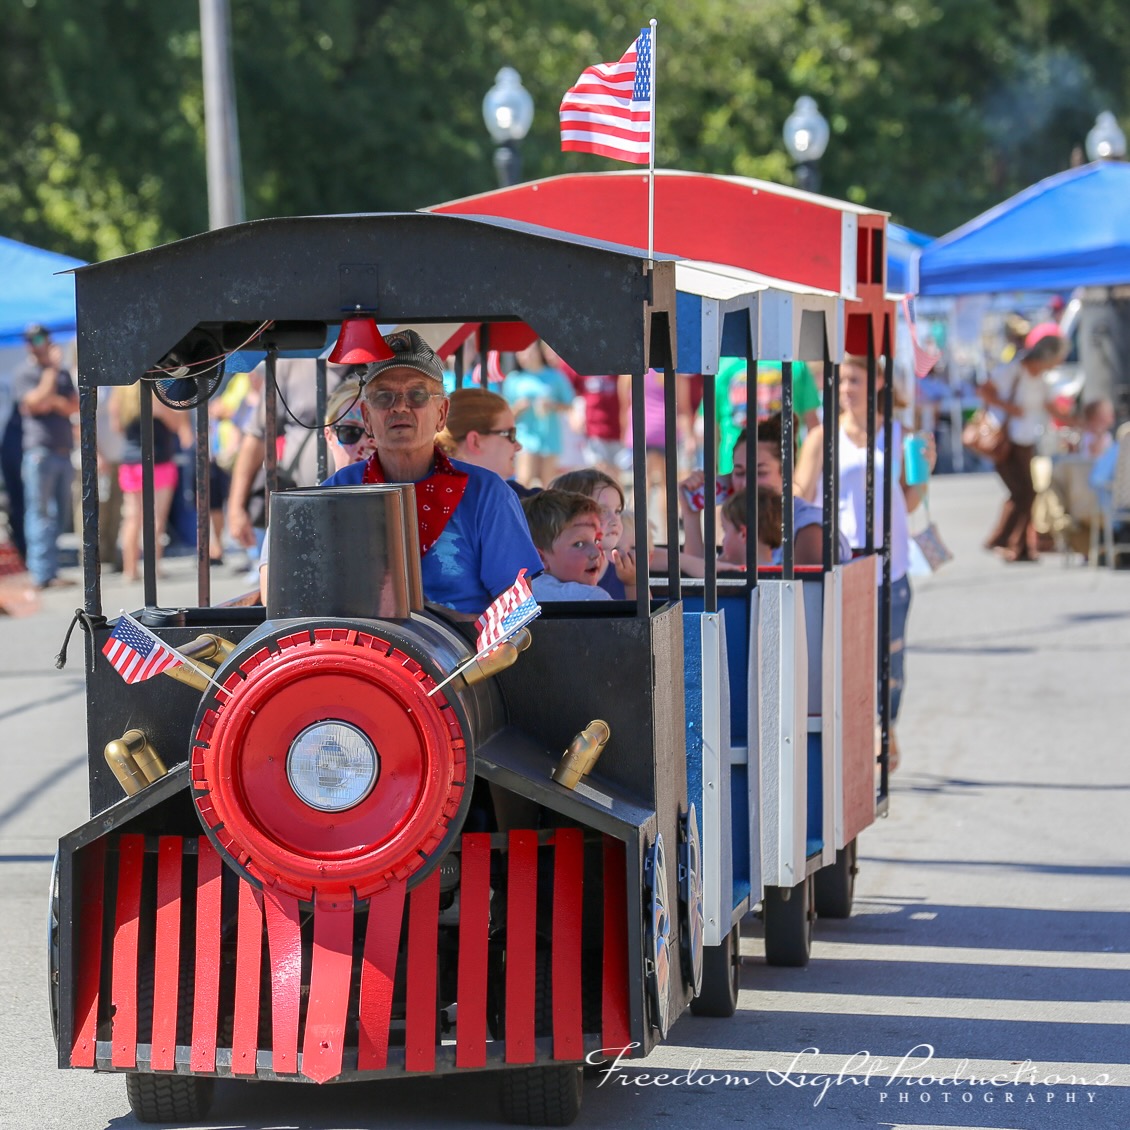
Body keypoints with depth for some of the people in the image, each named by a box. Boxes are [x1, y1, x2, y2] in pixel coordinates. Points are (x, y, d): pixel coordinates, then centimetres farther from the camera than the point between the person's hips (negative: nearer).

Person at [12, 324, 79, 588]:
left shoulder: (63, 375, 18)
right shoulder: (24, 376, 0)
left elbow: (74, 407, 11)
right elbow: (37, 402, -15)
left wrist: (55, 401, -8)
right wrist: (52, 369, -10)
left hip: (64, 453, 6)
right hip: (40, 452, -6)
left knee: (58, 514, 7)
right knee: (40, 514, -7)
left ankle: (51, 572, 11)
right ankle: (42, 574, -9)